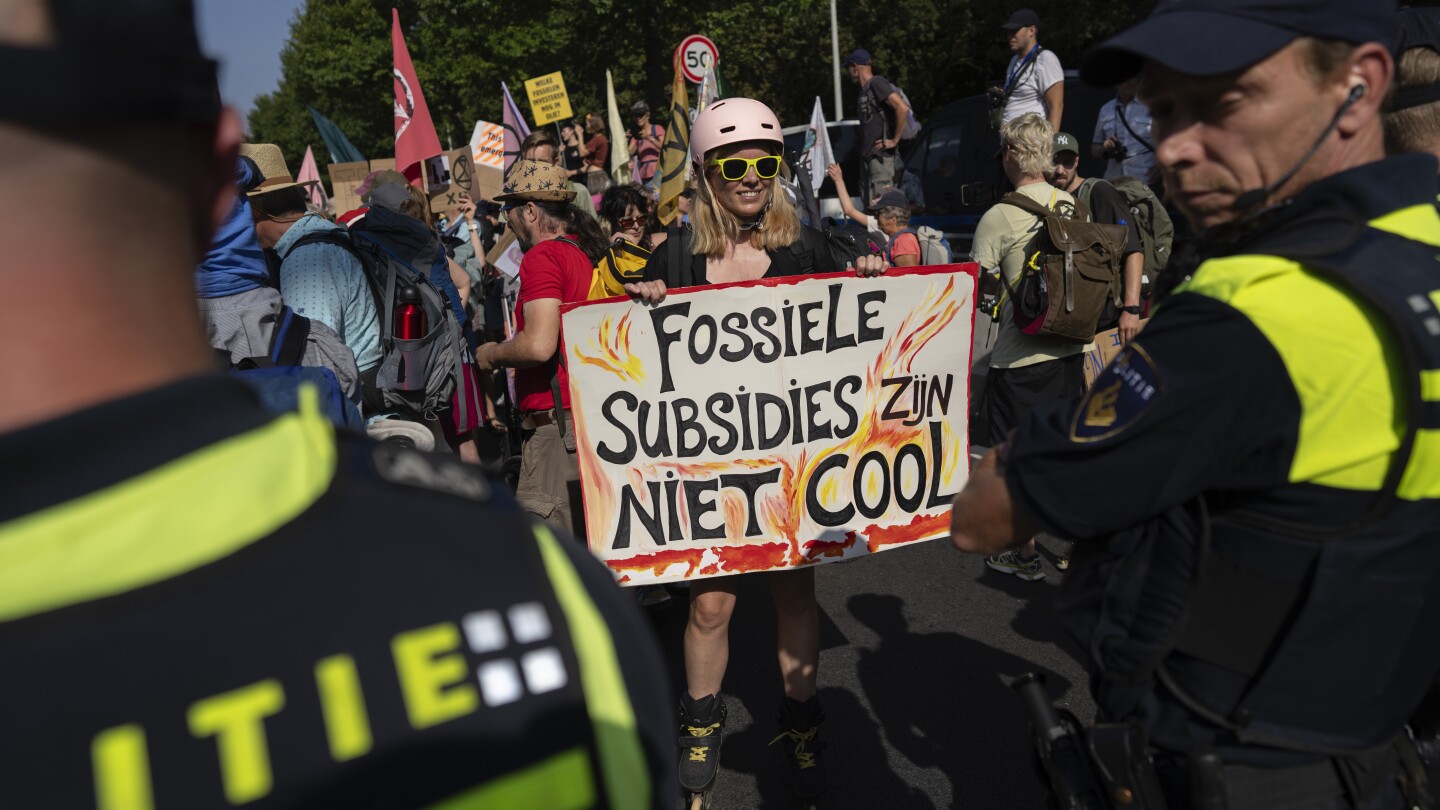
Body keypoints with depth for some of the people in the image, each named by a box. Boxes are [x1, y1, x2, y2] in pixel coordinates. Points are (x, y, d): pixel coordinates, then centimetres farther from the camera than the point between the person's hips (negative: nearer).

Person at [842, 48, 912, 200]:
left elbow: (902, 108, -21)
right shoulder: (864, 90, 19)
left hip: (880, 156, -10)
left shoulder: (876, 83, -9)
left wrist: (894, 140, -16)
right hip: (868, 157, 10)